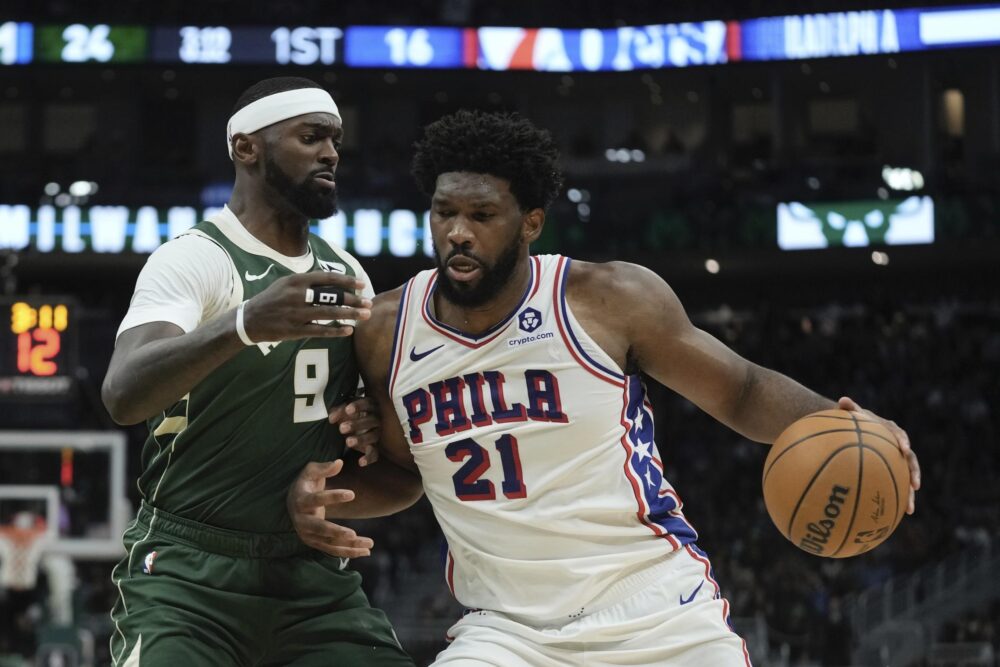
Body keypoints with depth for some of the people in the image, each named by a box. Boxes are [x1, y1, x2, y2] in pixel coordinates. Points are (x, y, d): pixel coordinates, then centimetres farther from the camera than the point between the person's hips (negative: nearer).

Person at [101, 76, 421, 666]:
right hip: (191, 573, -6)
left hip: (317, 577, 6)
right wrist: (244, 323, -46)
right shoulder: (194, 259, -10)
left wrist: (375, 424, -2)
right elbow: (123, 395, -30)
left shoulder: (347, 275, 12)